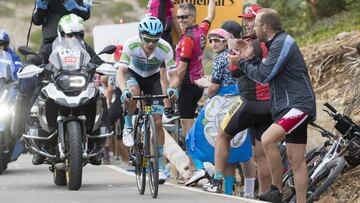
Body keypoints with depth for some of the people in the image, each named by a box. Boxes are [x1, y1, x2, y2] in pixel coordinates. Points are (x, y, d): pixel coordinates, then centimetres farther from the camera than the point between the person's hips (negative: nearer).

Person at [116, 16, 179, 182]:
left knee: (157, 122, -9)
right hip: (134, 74, -1)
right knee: (133, 92, -38)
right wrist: (124, 90, -53)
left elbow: (173, 76, -27)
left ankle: (159, 164, 1)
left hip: (153, 78, 1)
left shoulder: (165, 48, -30)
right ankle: (128, 126, -12)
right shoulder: (131, 45, -31)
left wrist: (172, 88, -50)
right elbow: (121, 72, -34)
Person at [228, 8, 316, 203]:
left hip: (298, 105, -11)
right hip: (289, 106, 11)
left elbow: (264, 75, -16)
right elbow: (267, 73, 21)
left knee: (267, 139, -25)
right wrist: (248, 58, 10)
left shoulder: (283, 43, -13)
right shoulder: (278, 43, 19)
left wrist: (241, 62, -2)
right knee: (295, 159, 7)